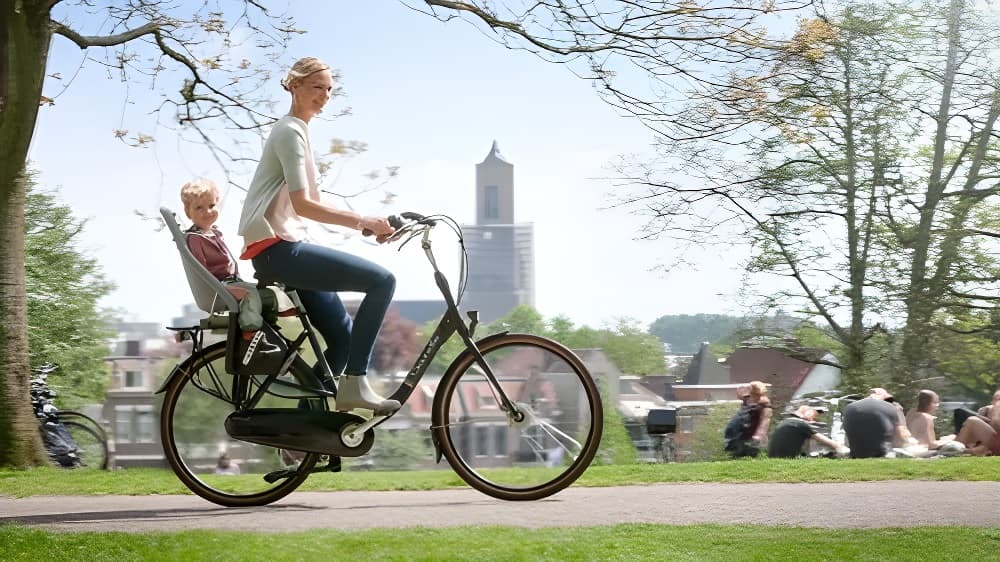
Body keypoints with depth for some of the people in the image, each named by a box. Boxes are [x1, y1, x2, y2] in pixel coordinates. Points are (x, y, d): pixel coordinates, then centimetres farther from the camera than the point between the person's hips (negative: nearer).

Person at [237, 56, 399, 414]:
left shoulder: (300, 131, 21)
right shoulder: (290, 132, -9)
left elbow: (313, 203, 20)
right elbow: (303, 205, -19)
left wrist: (364, 224, 8)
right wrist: (363, 221, -21)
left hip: (287, 247, 10)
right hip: (277, 248, -10)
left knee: (343, 337, 7)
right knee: (382, 280, -18)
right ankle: (354, 384, -17)